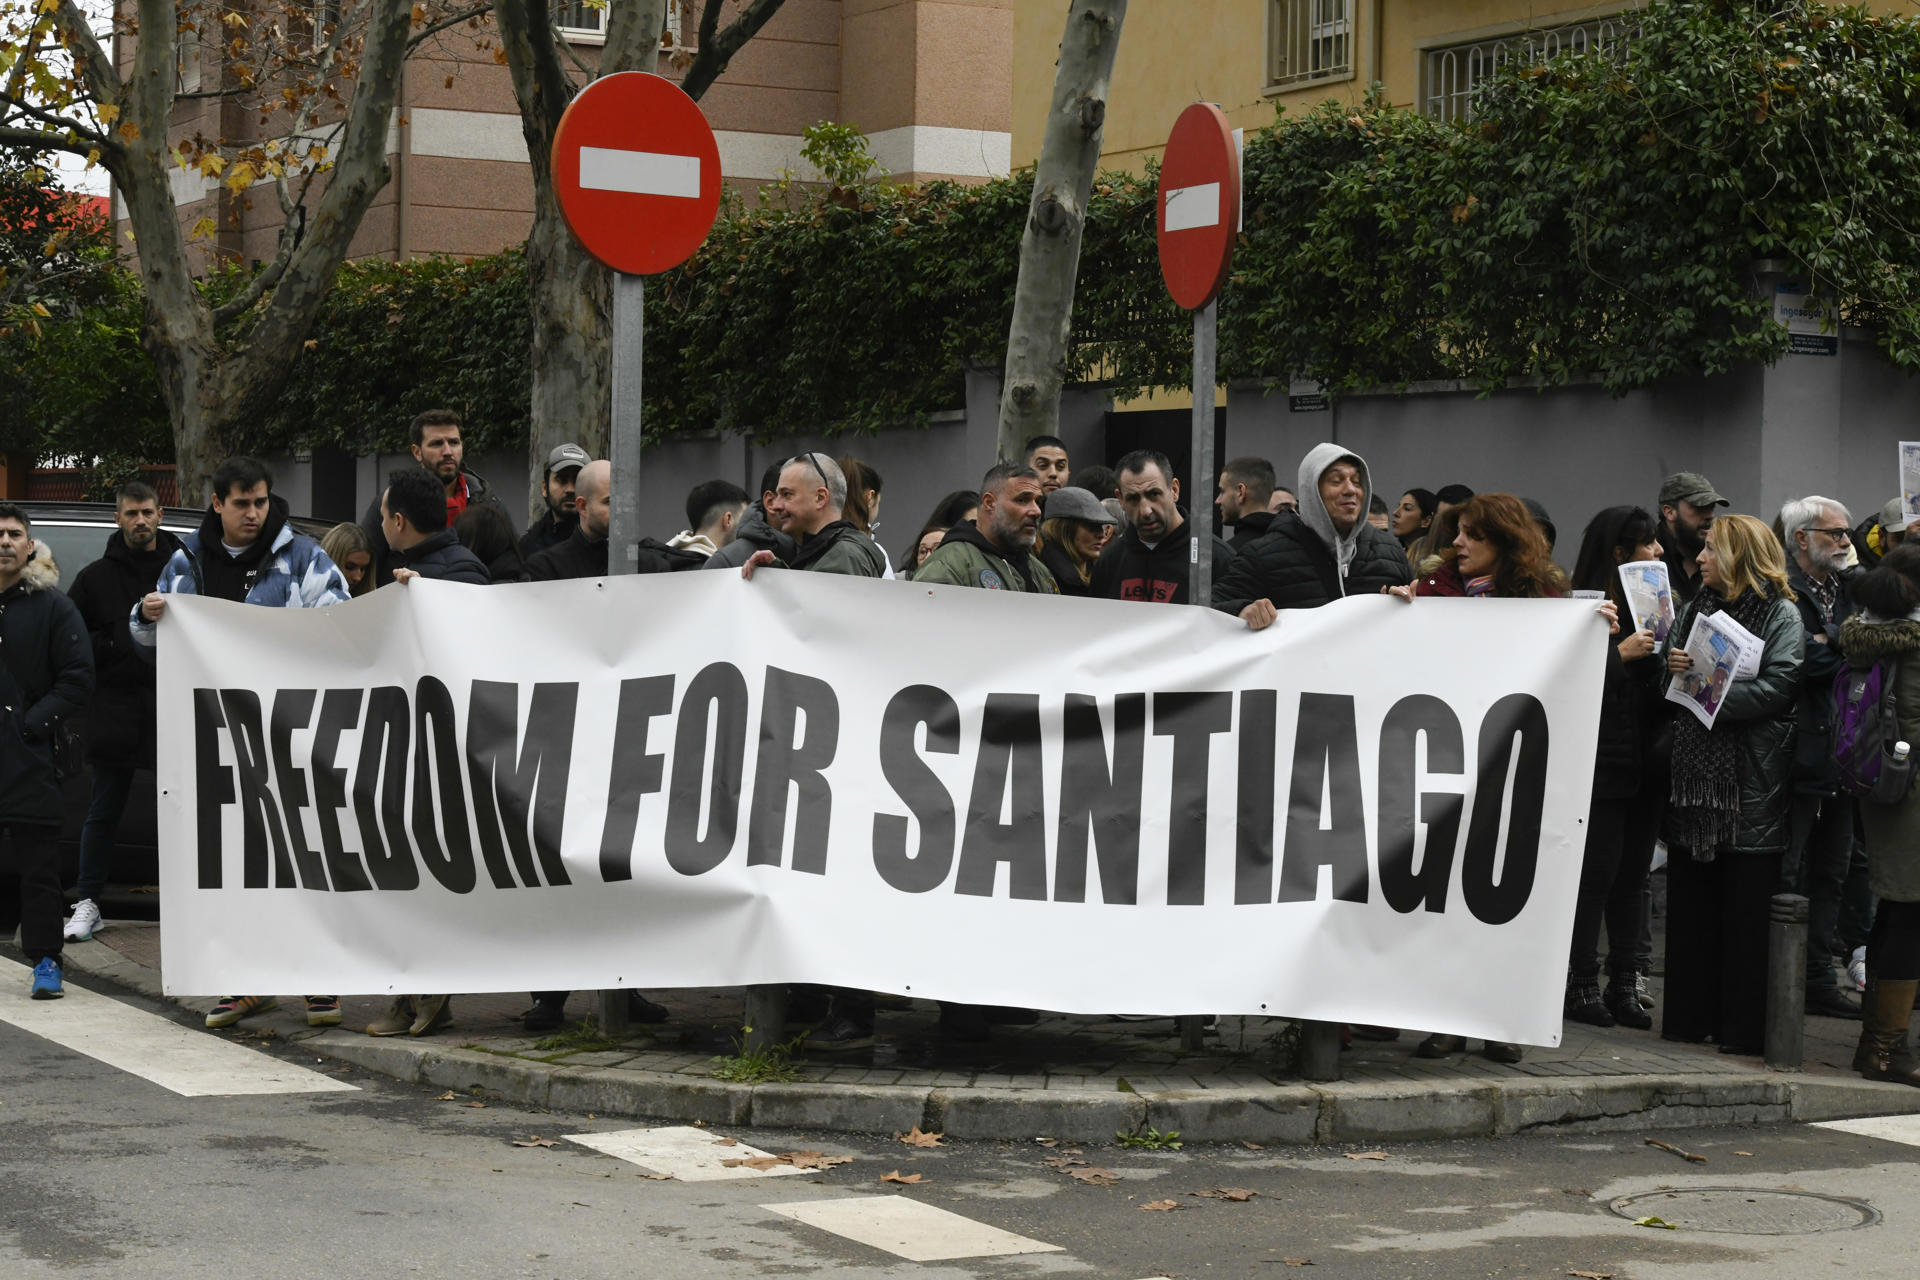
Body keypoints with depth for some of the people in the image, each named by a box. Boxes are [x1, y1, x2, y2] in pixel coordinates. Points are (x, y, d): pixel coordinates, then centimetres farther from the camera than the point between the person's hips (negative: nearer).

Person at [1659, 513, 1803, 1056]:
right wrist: (1674, 669, -5)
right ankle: (1690, 1017, 17)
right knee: (1690, 905, 9)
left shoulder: (1781, 615, -3)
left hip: (1752, 785, -6)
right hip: (1694, 777, 6)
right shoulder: (1698, 608, 17)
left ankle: (1744, 1027, 3)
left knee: (1746, 911, -3)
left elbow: (1778, 687, -15)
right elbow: (1668, 676, 18)